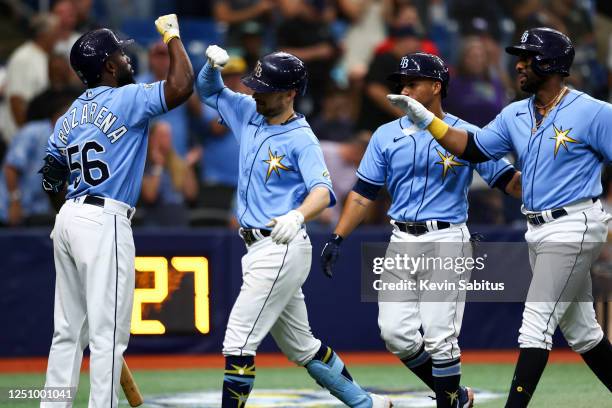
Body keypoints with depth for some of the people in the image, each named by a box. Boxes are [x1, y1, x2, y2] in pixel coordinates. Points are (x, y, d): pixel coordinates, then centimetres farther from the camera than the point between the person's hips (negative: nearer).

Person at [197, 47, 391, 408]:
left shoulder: (302, 140, -14)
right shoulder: (250, 114, 9)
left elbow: (322, 191, -28)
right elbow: (208, 90, 20)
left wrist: (297, 216, -50)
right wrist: (214, 64, -3)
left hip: (282, 249, -9)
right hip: (259, 247, 9)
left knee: (238, 341, -13)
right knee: (300, 345, 18)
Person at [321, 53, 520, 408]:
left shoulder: (467, 135, -1)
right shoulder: (387, 136, 9)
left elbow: (509, 181, -5)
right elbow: (364, 193, 10)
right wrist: (338, 238, 2)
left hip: (446, 242, -4)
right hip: (402, 242, 4)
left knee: (439, 338, -8)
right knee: (395, 333, -1)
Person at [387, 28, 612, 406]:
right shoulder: (516, 115, 9)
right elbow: (473, 148, 13)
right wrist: (426, 119, 4)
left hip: (573, 230, -8)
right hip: (538, 232, 8)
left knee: (536, 323, -10)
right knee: (579, 329, 13)